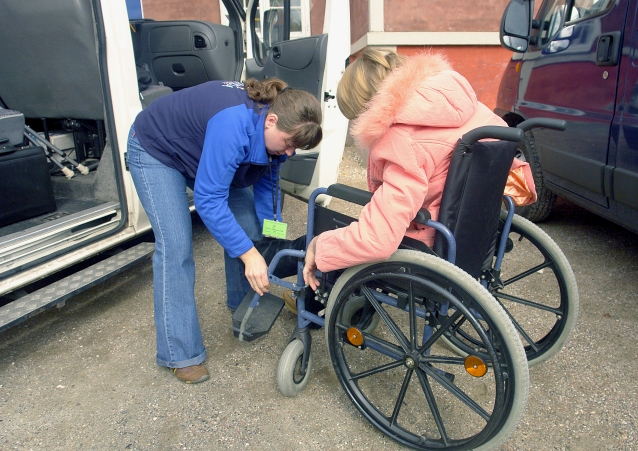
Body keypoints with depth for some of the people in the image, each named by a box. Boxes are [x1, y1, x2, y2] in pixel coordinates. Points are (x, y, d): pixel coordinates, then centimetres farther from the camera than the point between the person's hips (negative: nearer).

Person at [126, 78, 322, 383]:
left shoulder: (274, 127, -17)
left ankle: (244, 301, 24)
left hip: (200, 150, 7)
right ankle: (180, 354, -6)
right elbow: (208, 199, -39)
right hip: (155, 151, -7)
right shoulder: (234, 125, -41)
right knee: (175, 246, -15)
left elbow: (267, 183, -6)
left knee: (246, 223, 0)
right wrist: (248, 253, -38)